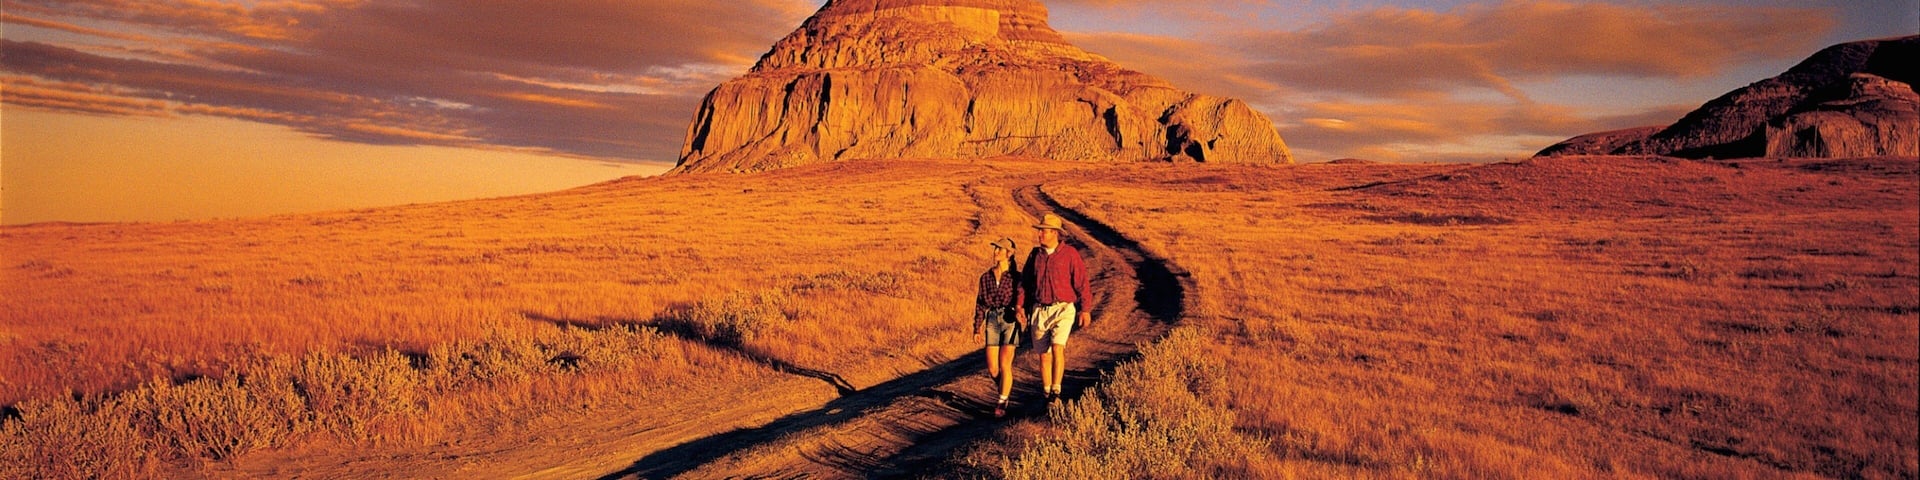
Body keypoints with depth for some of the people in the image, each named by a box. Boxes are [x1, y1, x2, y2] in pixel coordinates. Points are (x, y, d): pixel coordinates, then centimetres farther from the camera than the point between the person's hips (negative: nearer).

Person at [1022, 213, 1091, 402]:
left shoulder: (1070, 253, -4)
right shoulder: (1035, 254, 8)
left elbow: (1081, 282, -3)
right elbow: (1024, 282, 12)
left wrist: (1085, 310, -6)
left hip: (1063, 309, -4)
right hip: (1039, 310, 4)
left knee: (1057, 348, -21)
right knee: (1044, 354, 7)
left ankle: (1056, 392, -17)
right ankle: (1047, 395, 18)